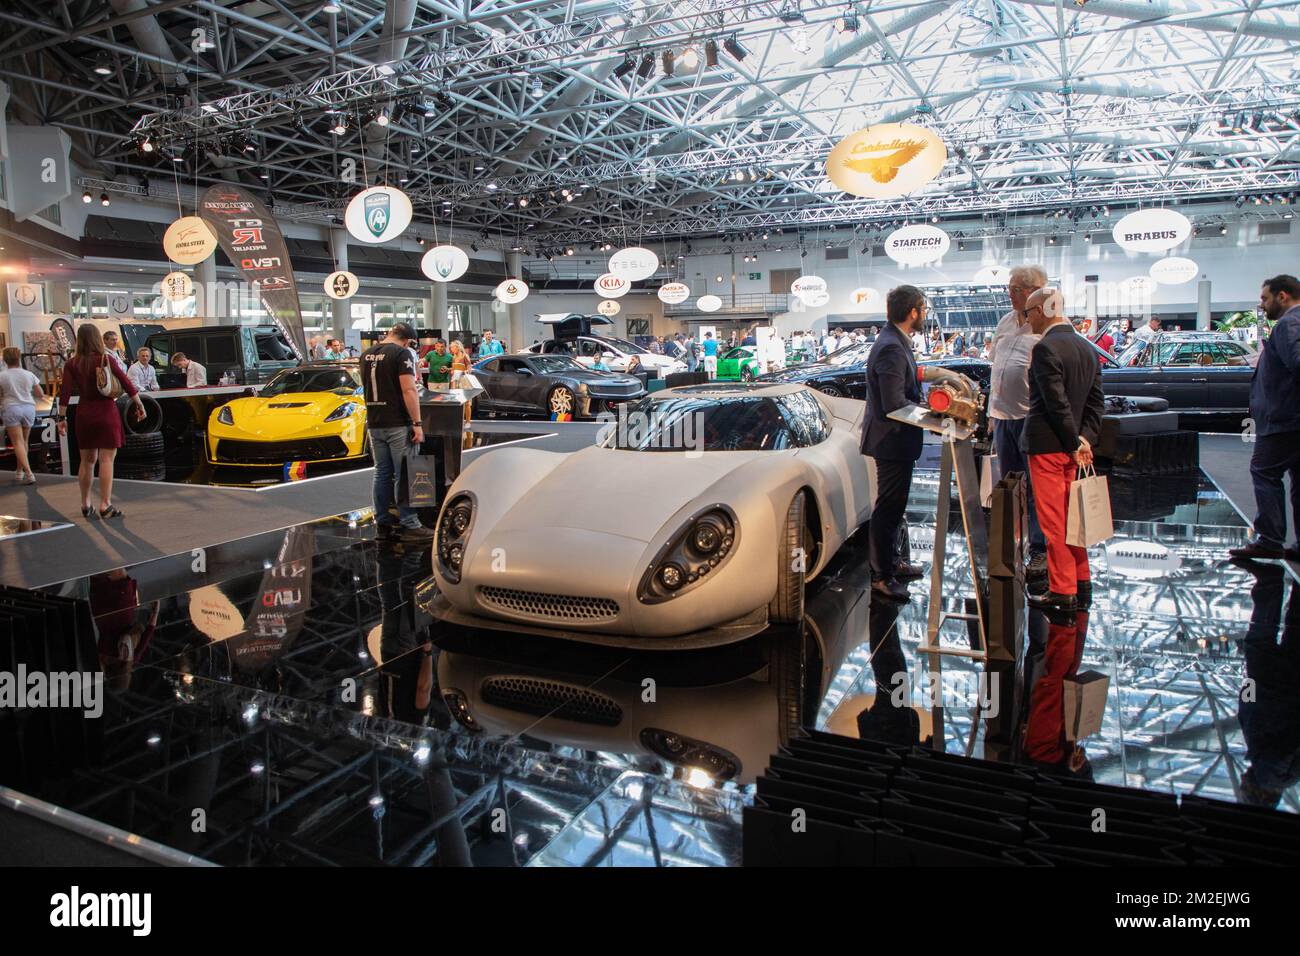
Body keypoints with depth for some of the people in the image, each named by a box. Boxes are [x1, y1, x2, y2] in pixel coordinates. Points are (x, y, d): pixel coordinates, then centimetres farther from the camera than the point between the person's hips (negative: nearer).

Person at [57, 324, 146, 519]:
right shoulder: (106, 360, -7)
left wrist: (62, 417, 2)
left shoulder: (72, 364, 1)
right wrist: (140, 405, 3)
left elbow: (65, 393, -3)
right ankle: (105, 505, -5)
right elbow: (126, 383, -6)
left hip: (84, 414, 4)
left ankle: (85, 505, 22)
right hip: (106, 412, -4)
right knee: (106, 460, -2)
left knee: (87, 460, 14)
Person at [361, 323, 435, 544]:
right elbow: (408, 390, -19)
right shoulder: (401, 353, -11)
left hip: (374, 423, 7)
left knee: (381, 474, 12)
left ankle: (383, 523, 16)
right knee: (403, 475, -3)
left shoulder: (367, 355, 11)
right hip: (398, 424, -7)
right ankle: (409, 525, 0)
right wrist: (417, 423, -19)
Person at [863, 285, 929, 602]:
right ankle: (881, 575, 8)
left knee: (893, 505, 21)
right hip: (892, 440, -11)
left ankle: (892, 560, 36)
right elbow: (895, 404, -27)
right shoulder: (892, 349, -23)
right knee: (888, 507, -2)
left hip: (894, 441, 11)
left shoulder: (896, 343, 10)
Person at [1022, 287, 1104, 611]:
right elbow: (1096, 400, 9)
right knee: (1071, 516, 17)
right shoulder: (1087, 347, 11)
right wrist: (1085, 439, 2)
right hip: (1071, 447, 8)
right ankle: (1081, 584, 25)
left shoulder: (1045, 348, -17)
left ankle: (1062, 591, 7)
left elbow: (1057, 402, -20)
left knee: (1054, 520, 0)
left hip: (1047, 445, -8)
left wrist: (1075, 443, -13)